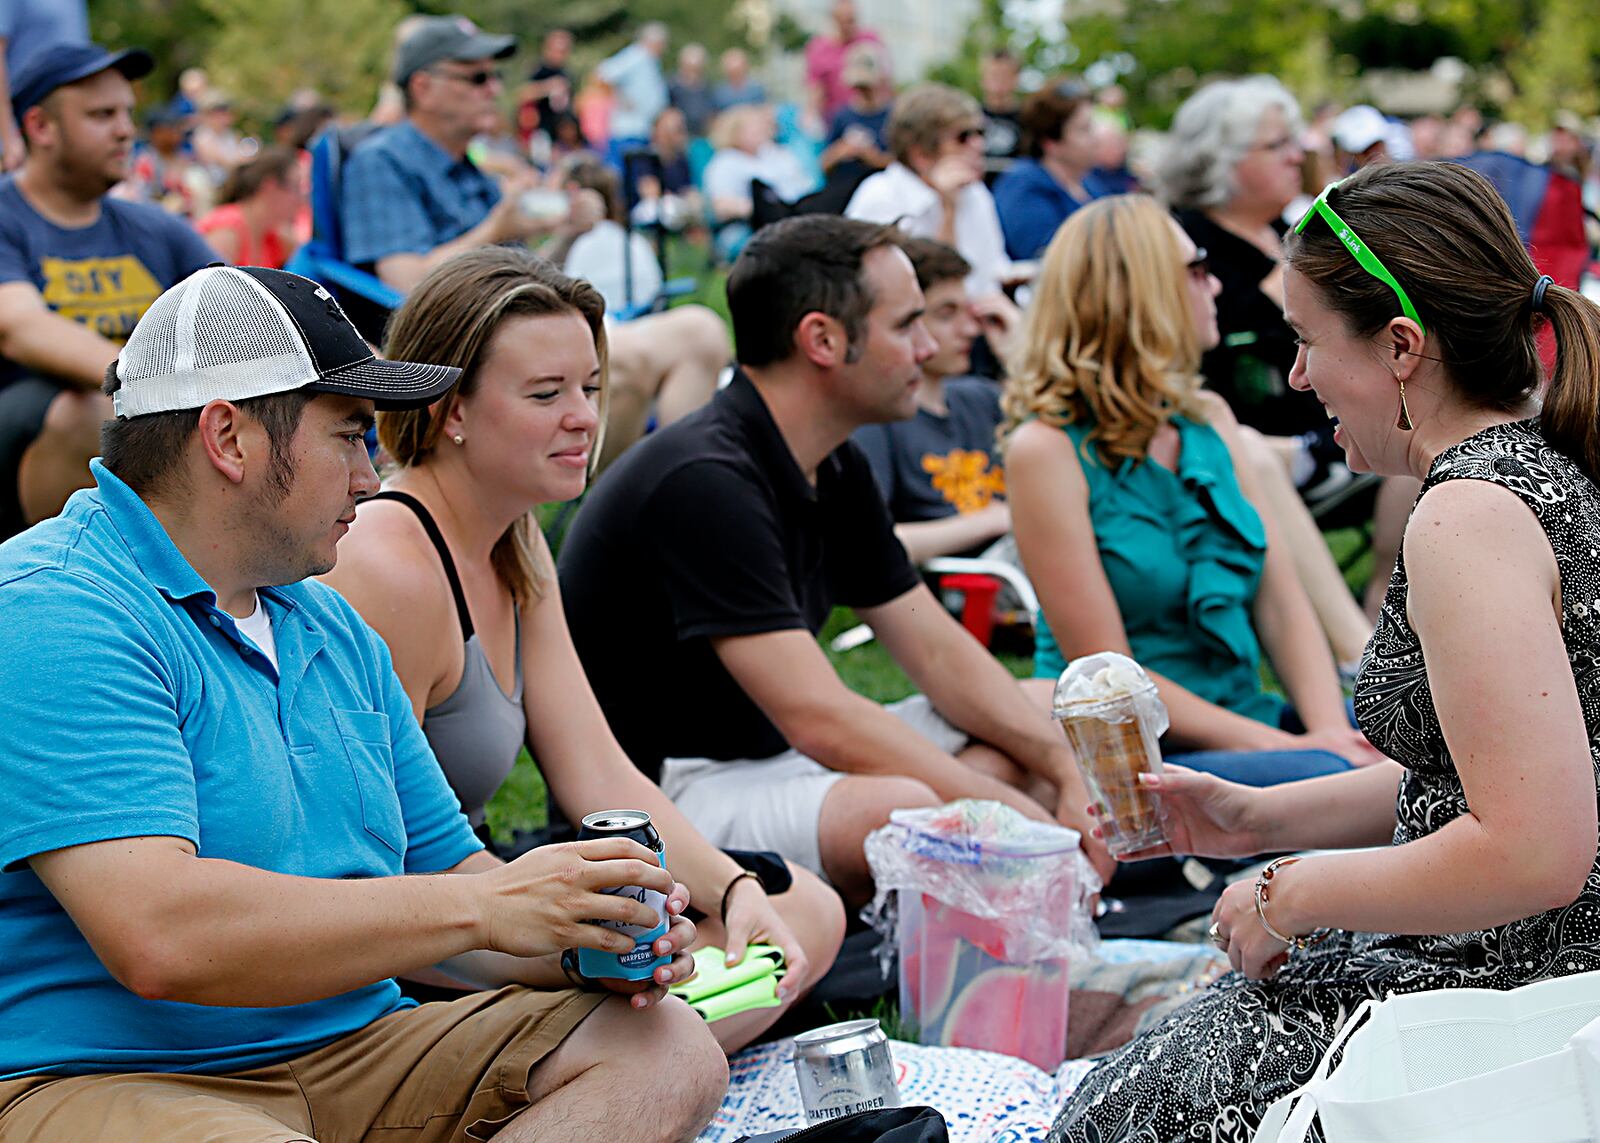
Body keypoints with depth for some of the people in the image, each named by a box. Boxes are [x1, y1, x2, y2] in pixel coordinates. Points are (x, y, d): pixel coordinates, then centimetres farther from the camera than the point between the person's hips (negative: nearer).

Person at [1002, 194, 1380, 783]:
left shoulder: (1208, 418, 11)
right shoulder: (1047, 448, -10)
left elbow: (1281, 602, 7)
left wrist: (1329, 728, -12)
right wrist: (1278, 747, -19)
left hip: (1246, 720, 7)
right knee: (1322, 778, -33)